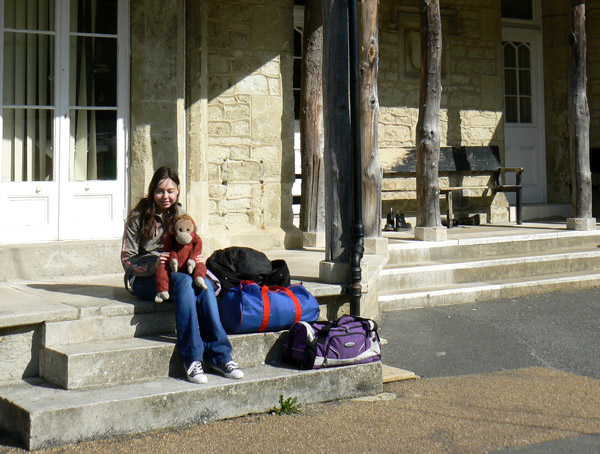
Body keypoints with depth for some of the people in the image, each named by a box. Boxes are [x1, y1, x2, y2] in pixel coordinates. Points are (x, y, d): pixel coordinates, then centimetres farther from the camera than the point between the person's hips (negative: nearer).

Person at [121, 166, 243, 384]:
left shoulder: (181, 216, 13)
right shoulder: (138, 217, -1)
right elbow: (127, 260, -5)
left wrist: (197, 261, -5)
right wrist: (154, 265, -24)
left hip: (176, 273, 4)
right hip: (144, 279, -4)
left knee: (205, 283, -30)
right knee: (184, 281, -35)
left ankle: (219, 354, -32)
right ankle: (192, 358, -39)